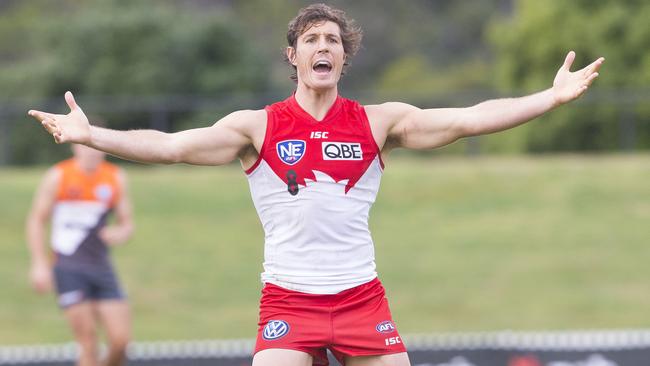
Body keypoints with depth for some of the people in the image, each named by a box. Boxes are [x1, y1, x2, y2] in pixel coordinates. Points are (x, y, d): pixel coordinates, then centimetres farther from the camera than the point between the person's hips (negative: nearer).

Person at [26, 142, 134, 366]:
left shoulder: (116, 178, 7)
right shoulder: (57, 177, -3)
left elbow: (127, 223, 14)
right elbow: (36, 220, 2)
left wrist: (121, 233, -11)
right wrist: (39, 264, -5)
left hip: (101, 267, 4)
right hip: (69, 269, -4)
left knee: (121, 340, -5)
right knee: (88, 343, -10)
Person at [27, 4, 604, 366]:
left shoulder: (378, 122, 4)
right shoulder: (258, 127, 2)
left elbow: (467, 120, -3)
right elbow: (171, 146, -5)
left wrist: (552, 97, -13)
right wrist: (89, 135, -16)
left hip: (362, 295, 1)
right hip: (287, 300, -1)